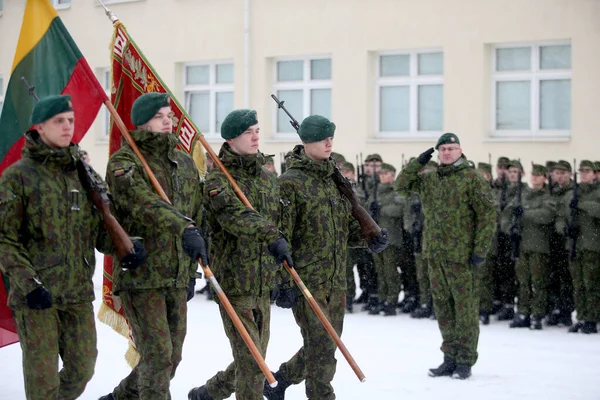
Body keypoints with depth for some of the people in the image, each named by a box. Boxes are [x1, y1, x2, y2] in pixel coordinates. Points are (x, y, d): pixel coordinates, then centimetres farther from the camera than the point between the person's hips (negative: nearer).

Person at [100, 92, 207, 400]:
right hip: (140, 274, -7)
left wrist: (190, 270, 19)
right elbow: (144, 202, -26)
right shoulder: (123, 161, -7)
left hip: (177, 277, 7)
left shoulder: (185, 163, 15)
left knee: (171, 357, 12)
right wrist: (183, 228, -40)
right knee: (157, 353, -11)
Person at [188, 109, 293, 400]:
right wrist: (270, 236, -43)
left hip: (264, 285, 7)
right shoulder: (218, 180, -7)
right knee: (250, 361, -10)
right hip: (234, 283, -7)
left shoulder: (269, 179, 14)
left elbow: (283, 226, 19)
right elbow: (235, 215, -27)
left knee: (254, 362, 14)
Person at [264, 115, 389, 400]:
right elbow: (280, 235, -12)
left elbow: (347, 225, 20)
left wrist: (370, 237, 0)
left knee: (327, 345, 15)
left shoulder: (335, 180, 13)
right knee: (321, 346, -7)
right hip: (306, 280, -7)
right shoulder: (290, 183, -9)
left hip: (336, 281, 7)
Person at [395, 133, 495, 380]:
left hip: (461, 255, -6)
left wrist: (481, 250, -13)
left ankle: (465, 362, 5)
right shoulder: (429, 180, 13)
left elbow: (487, 215, -8)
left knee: (465, 307, -3)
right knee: (443, 308, 11)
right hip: (435, 254, 6)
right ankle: (450, 359, 20)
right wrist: (418, 163, 5)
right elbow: (401, 185, 20)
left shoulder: (472, 178, -5)